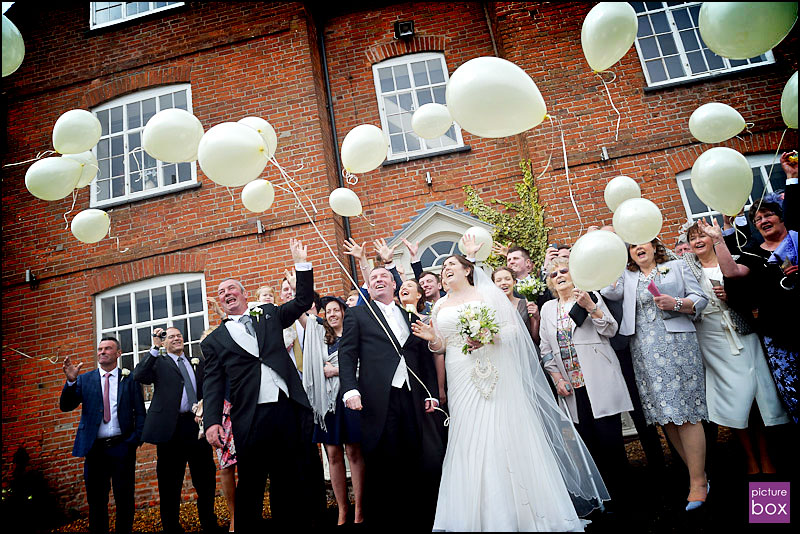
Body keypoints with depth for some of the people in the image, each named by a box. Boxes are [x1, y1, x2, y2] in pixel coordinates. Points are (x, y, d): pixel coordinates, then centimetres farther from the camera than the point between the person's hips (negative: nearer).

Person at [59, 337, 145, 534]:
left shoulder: (130, 379, 4)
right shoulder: (84, 379, 8)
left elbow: (140, 412, 4)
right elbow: (66, 406, -1)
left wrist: (136, 439, -9)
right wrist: (71, 381, -16)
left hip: (122, 446, -1)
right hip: (95, 449, 1)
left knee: (124, 498, 6)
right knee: (96, 499, 9)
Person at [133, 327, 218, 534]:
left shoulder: (198, 362, 19)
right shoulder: (158, 362, 8)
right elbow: (139, 376, -11)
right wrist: (155, 348, -14)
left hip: (197, 424, 3)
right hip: (171, 428, -3)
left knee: (206, 479, 9)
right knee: (169, 484, 4)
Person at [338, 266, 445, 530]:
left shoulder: (412, 317, 21)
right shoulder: (357, 315, 11)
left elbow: (425, 358, 19)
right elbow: (347, 354, 1)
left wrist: (431, 394, 10)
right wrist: (350, 389, -12)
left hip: (413, 400, 3)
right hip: (380, 402, -3)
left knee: (429, 464, 1)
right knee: (381, 470, 2)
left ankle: (422, 521, 17)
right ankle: (380, 520, 17)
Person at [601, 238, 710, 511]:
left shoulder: (677, 266, 13)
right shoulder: (626, 277, 18)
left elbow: (701, 298, 7)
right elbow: (610, 292, -1)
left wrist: (677, 304, -11)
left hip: (677, 343, -3)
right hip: (645, 352, 3)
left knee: (684, 410, -8)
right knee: (664, 414, 3)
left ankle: (698, 482, -1)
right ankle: (699, 474, 15)